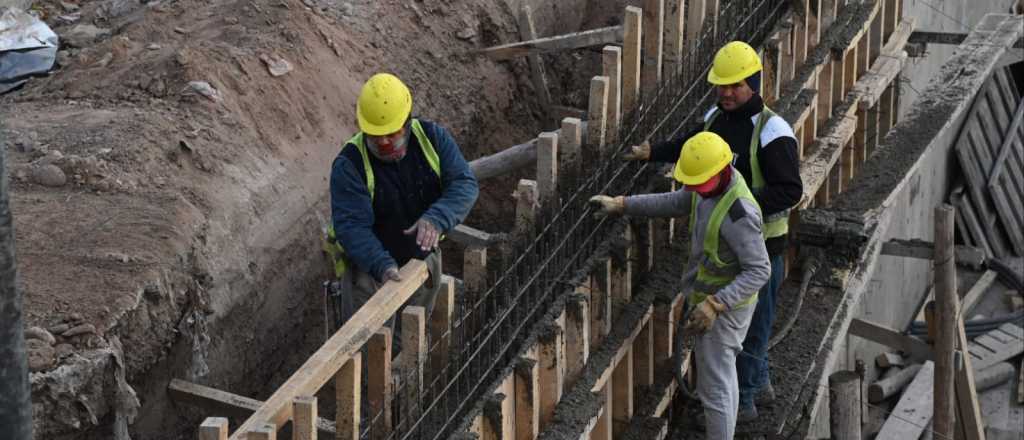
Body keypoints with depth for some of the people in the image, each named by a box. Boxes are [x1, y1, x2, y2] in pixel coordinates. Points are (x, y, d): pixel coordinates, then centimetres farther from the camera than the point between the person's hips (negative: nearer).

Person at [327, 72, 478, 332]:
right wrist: (382, 265, -43)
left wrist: (437, 218, -38)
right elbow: (351, 226, -28)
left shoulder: (432, 138, -12)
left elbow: (464, 184, -18)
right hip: (369, 267, -4)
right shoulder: (350, 164, -22)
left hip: (423, 259, 4)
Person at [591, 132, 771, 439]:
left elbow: (759, 271, -31)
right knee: (722, 376, 22)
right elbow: (674, 203, 10)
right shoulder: (712, 181, -6)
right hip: (713, 298, 9)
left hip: (725, 305, -9)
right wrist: (621, 205, 4)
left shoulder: (739, 214, -34)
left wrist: (714, 306, -36)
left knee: (713, 387, 2)